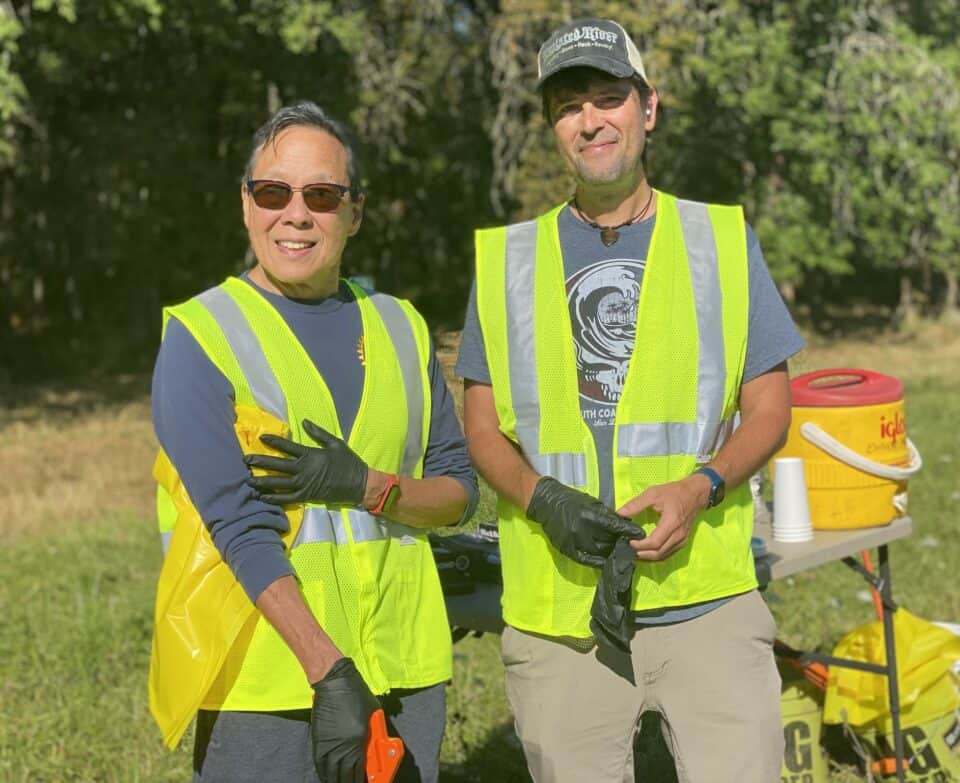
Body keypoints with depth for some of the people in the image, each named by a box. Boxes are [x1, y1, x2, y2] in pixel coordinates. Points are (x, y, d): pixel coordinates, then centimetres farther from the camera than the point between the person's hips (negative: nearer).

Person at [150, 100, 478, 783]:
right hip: (265, 685, -4)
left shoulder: (400, 329, 10)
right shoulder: (200, 337, -5)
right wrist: (329, 672, -21)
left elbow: (458, 490, 10)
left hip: (405, 675, 4)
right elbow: (239, 526, -13)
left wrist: (366, 486, -11)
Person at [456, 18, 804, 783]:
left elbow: (768, 409, 8)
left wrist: (701, 487, -12)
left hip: (707, 602, -1)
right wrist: (543, 501, -11)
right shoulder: (507, 258, 11)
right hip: (557, 615, 1)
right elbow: (483, 425, 10)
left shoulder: (722, 239, 9)